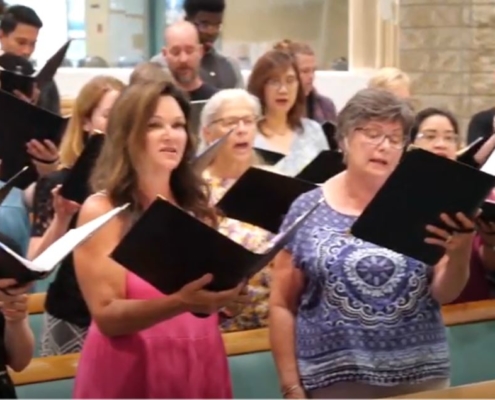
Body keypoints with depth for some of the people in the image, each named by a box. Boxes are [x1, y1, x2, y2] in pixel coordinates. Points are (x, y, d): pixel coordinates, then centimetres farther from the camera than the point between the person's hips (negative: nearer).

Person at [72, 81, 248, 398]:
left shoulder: (197, 205, 7)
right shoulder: (101, 211, -8)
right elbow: (107, 316, -14)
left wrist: (230, 291, -7)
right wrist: (179, 303, -28)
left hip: (201, 364, 5)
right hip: (131, 371, -4)